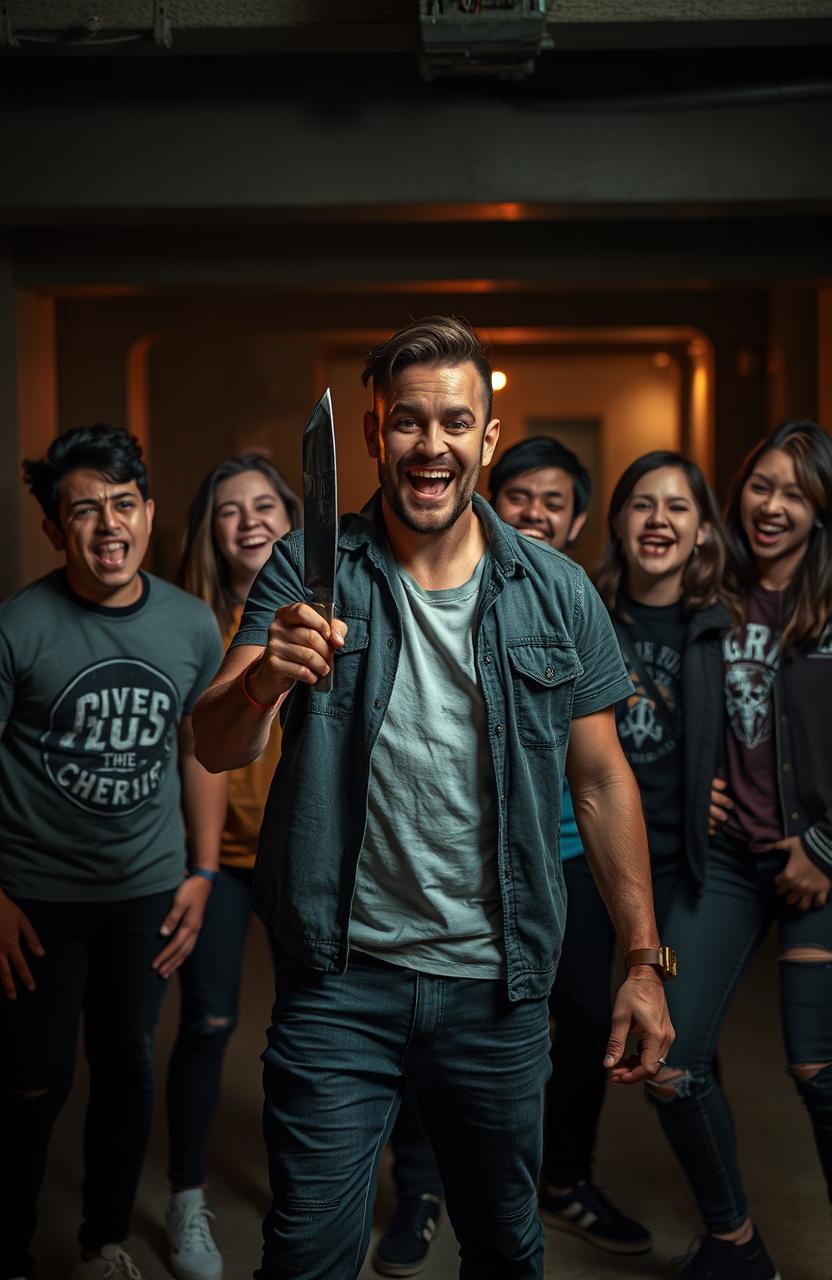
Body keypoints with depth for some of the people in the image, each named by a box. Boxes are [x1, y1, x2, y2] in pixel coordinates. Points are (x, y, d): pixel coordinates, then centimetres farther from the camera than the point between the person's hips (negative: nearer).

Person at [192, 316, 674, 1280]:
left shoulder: (558, 595, -1)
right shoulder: (309, 574, -5)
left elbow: (603, 779, 5)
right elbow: (217, 750, -12)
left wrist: (644, 959, 2)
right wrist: (264, 679, -35)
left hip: (496, 985, 2)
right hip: (339, 980, -1)